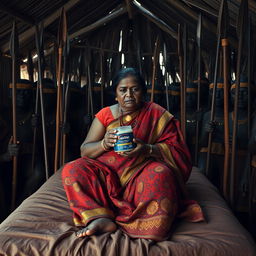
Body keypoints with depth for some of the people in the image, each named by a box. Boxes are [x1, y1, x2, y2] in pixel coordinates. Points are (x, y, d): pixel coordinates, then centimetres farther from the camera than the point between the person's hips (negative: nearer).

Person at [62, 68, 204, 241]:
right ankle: (101, 219, -31)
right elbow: (85, 150, 3)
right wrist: (104, 143, -20)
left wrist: (147, 149, -24)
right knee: (72, 170, -19)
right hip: (108, 172, 3)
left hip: (142, 171, -2)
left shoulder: (157, 114, 3)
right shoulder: (105, 115, 8)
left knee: (159, 175, -34)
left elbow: (176, 150, -4)